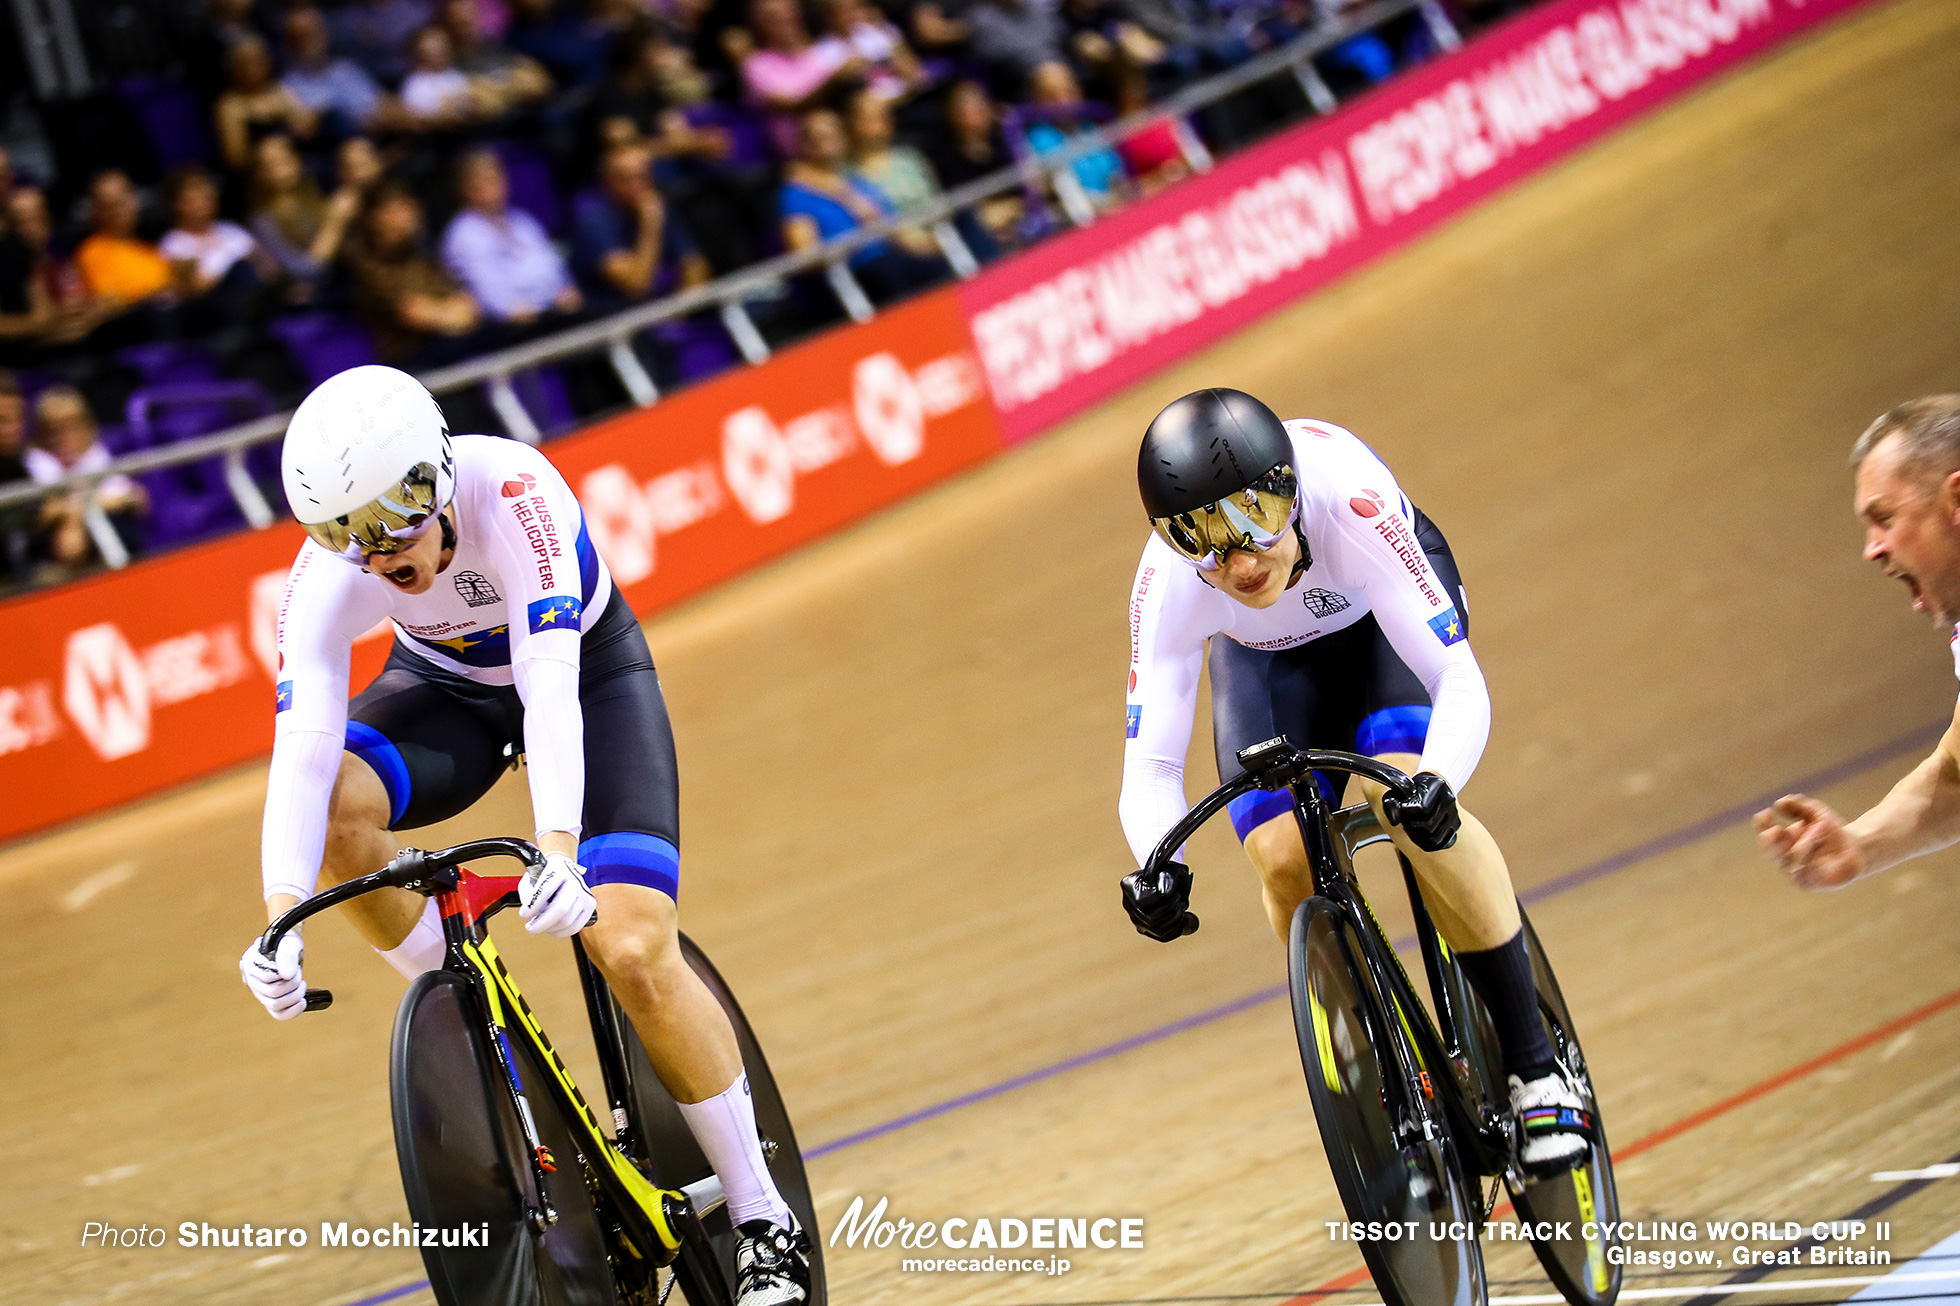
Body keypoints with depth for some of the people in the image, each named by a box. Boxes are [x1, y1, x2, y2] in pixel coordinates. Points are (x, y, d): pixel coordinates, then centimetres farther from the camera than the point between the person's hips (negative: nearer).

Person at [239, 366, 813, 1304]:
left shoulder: (513, 494, -37)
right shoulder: (330, 573, -28)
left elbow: (549, 687, -46)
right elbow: (302, 742, -36)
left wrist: (558, 850, -60)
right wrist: (282, 920, -50)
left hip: (590, 673, -3)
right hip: (448, 687, 3)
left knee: (635, 951, -20)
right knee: (335, 806, -31)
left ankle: (763, 1221, -5)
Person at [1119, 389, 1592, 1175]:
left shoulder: (1350, 499, -43)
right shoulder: (1169, 585, -35)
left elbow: (1459, 679, -42)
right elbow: (1150, 765, -31)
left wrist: (1435, 782, -61)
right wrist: (1158, 867, -52)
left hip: (1382, 615, -2)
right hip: (1267, 659, 3)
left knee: (1409, 805, -29)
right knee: (1284, 857, -18)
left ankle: (1536, 1068, -17)